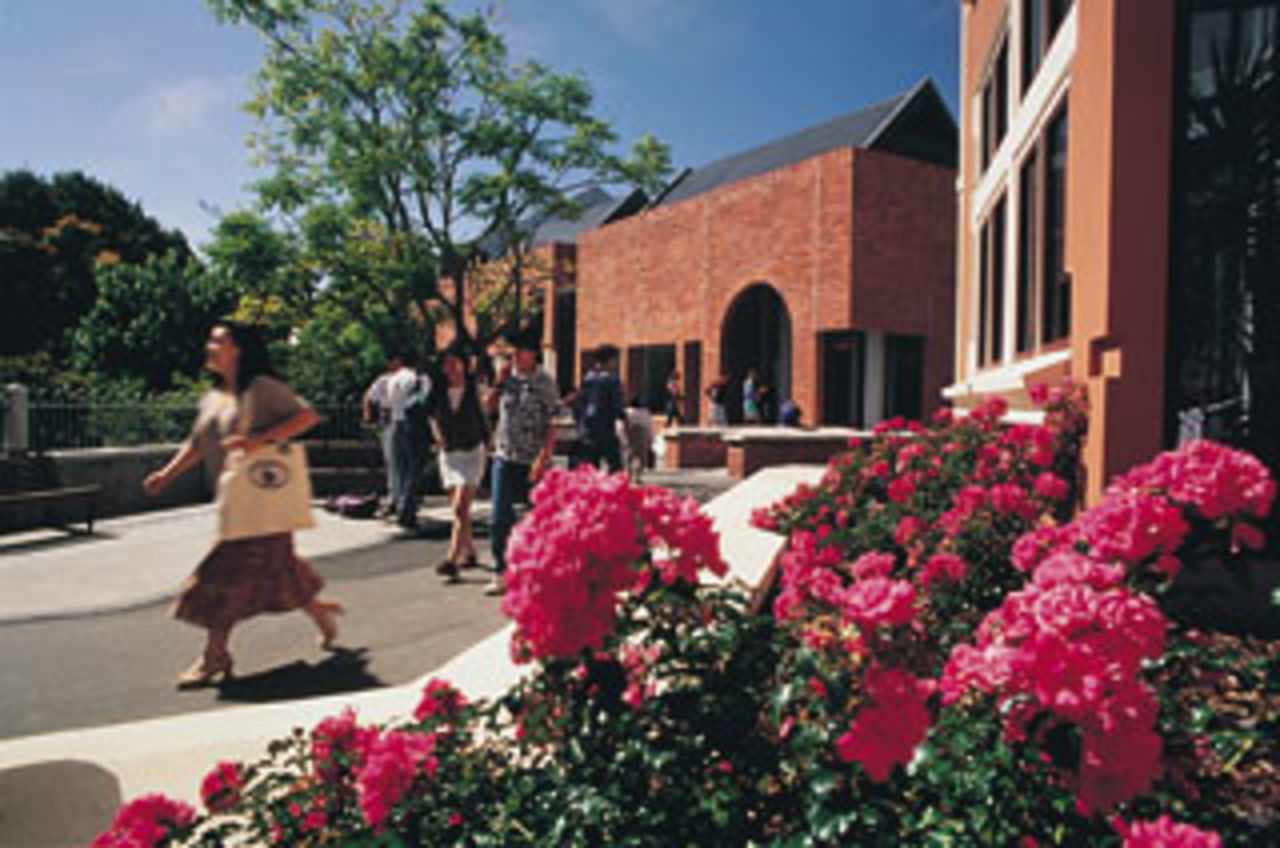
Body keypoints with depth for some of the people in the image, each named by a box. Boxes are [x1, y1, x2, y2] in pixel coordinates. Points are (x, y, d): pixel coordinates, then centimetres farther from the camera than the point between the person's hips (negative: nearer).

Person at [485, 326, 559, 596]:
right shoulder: (507, 376, 7)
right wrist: (498, 383, 2)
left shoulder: (544, 383, -6)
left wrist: (543, 459, -17)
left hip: (533, 461, -3)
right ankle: (500, 572, 9)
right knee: (499, 518, -1)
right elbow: (490, 407, 17)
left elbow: (551, 426, -8)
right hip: (504, 457, 4)